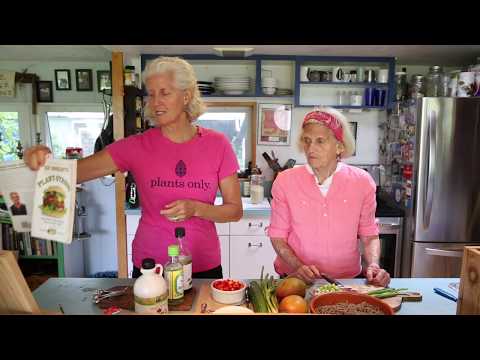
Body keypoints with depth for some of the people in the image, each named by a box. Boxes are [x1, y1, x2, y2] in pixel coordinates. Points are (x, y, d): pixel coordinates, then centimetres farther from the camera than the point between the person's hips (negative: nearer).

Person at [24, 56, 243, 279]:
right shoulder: (136, 146, -7)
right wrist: (44, 160, -32)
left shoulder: (217, 144, -7)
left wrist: (195, 209, -19)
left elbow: (235, 210, -3)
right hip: (149, 267, 1)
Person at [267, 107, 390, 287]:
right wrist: (297, 266, -13)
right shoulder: (285, 181, -5)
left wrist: (373, 265, -8)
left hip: (348, 280, 2)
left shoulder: (362, 182, -2)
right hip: (297, 280, -2)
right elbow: (277, 235, 1)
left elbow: (369, 235, 8)